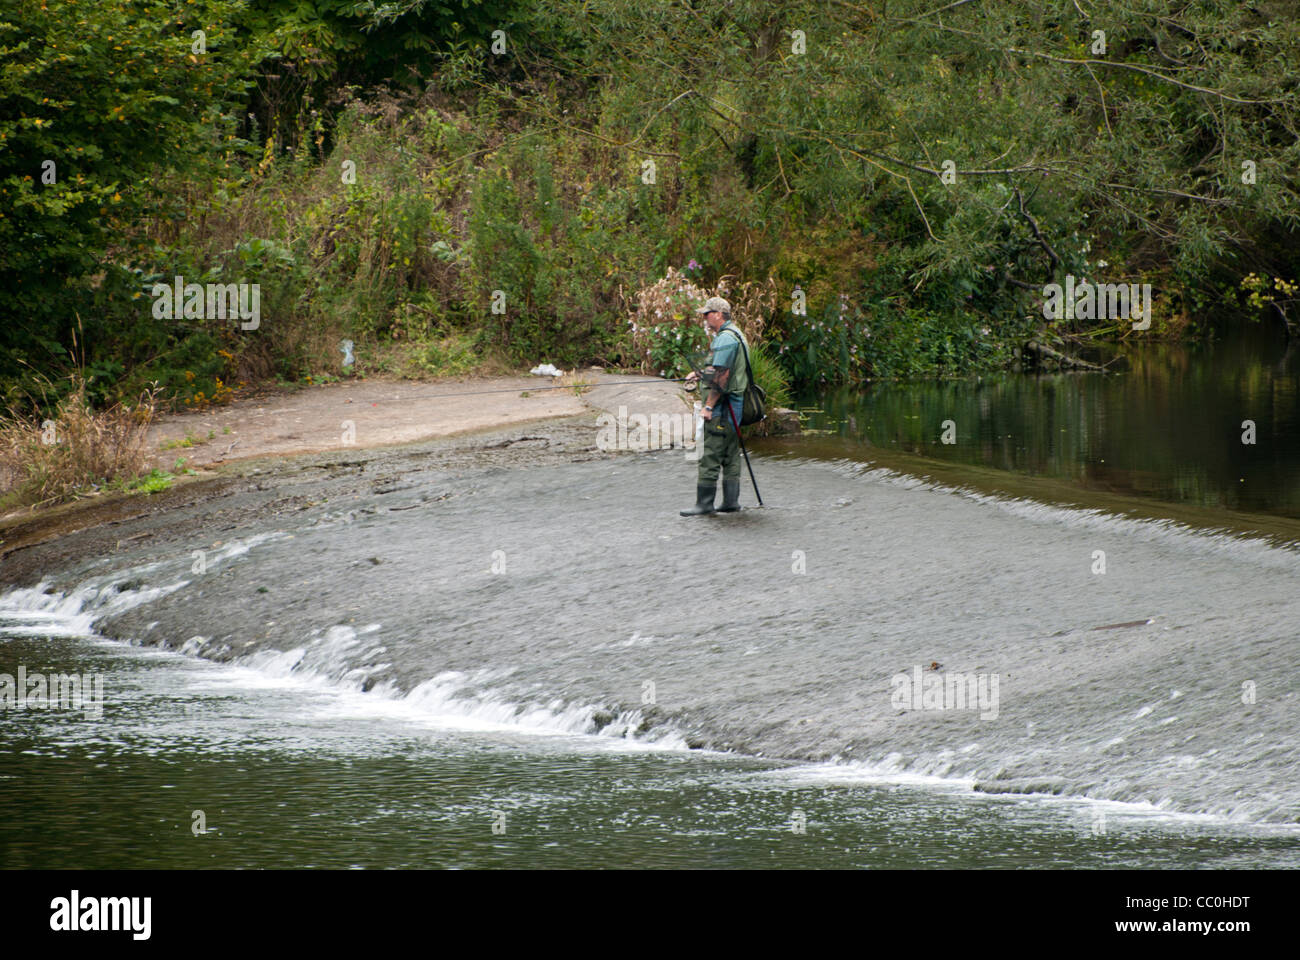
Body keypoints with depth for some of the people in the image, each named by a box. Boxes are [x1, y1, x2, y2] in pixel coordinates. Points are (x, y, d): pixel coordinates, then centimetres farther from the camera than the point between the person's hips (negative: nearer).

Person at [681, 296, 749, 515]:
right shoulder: (735, 335, 16)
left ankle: (704, 503, -7)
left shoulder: (725, 339, -17)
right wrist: (699, 374, 21)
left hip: (723, 405, -11)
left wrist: (708, 406, -20)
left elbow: (721, 376, -22)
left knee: (710, 455, -8)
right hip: (734, 405, 11)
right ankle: (731, 500, 15)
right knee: (730, 455, 13)